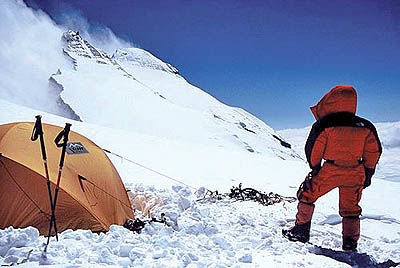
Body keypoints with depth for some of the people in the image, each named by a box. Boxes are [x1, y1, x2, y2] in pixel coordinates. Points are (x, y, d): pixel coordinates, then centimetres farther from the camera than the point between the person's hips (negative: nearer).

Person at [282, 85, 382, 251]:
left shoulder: (323, 125, -13)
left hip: (329, 172, -3)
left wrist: (315, 169, 9)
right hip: (355, 175, 3)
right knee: (350, 208, 18)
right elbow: (374, 152, 6)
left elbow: (312, 149, -7)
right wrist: (368, 173, 17)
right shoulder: (366, 127, -2)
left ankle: (301, 230, 22)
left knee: (307, 195, 17)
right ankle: (350, 245, 18)